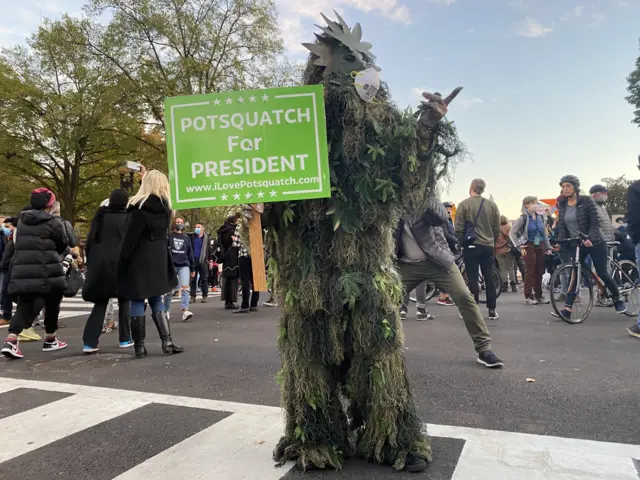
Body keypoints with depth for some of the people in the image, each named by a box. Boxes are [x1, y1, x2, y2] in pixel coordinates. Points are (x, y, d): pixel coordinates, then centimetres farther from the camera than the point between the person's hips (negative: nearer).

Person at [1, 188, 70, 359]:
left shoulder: (21, 220, 11)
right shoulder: (54, 223, -8)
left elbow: (17, 243, 21)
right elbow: (63, 246, 2)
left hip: (22, 270, 5)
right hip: (47, 271, -5)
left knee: (24, 306, 8)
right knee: (52, 305, 12)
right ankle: (50, 340, 22)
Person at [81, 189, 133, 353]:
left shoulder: (100, 216, 10)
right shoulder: (128, 218, 0)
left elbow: (90, 241, 9)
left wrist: (90, 263, 14)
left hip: (100, 264, 3)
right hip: (120, 264, -3)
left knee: (100, 302, 8)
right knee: (124, 301, 13)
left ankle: (90, 342, -3)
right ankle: (125, 339, 14)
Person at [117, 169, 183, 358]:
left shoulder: (139, 207, -9)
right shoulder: (164, 206, 6)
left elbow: (129, 239, -13)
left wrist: (121, 265, -7)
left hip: (139, 260, -5)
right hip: (158, 259, 5)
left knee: (137, 301, 2)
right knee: (156, 299, 13)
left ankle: (139, 346, 6)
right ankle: (167, 341, 5)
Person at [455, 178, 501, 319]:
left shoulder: (464, 204, -8)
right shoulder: (492, 204, 3)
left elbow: (459, 228, -9)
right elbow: (497, 228, 6)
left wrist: (461, 243, 6)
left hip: (471, 246, -3)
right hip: (488, 246, 4)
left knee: (472, 279, 0)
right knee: (489, 278, 9)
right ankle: (492, 311, 13)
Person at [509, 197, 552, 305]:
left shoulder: (541, 217, 9)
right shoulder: (523, 218, -7)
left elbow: (544, 233, 16)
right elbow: (512, 233, -9)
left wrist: (548, 247, 12)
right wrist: (520, 246, -12)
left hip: (540, 247, 5)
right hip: (529, 247, -5)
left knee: (539, 272, 7)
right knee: (530, 272, -5)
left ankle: (538, 295, 17)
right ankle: (528, 296, 2)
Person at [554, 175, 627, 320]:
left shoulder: (586, 200, -11)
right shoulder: (562, 204, 3)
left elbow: (595, 222, -15)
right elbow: (561, 225, 1)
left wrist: (590, 238, -28)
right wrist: (560, 241, -12)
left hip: (594, 242, -4)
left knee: (602, 273, 1)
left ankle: (618, 300, 26)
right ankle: (567, 309, -7)